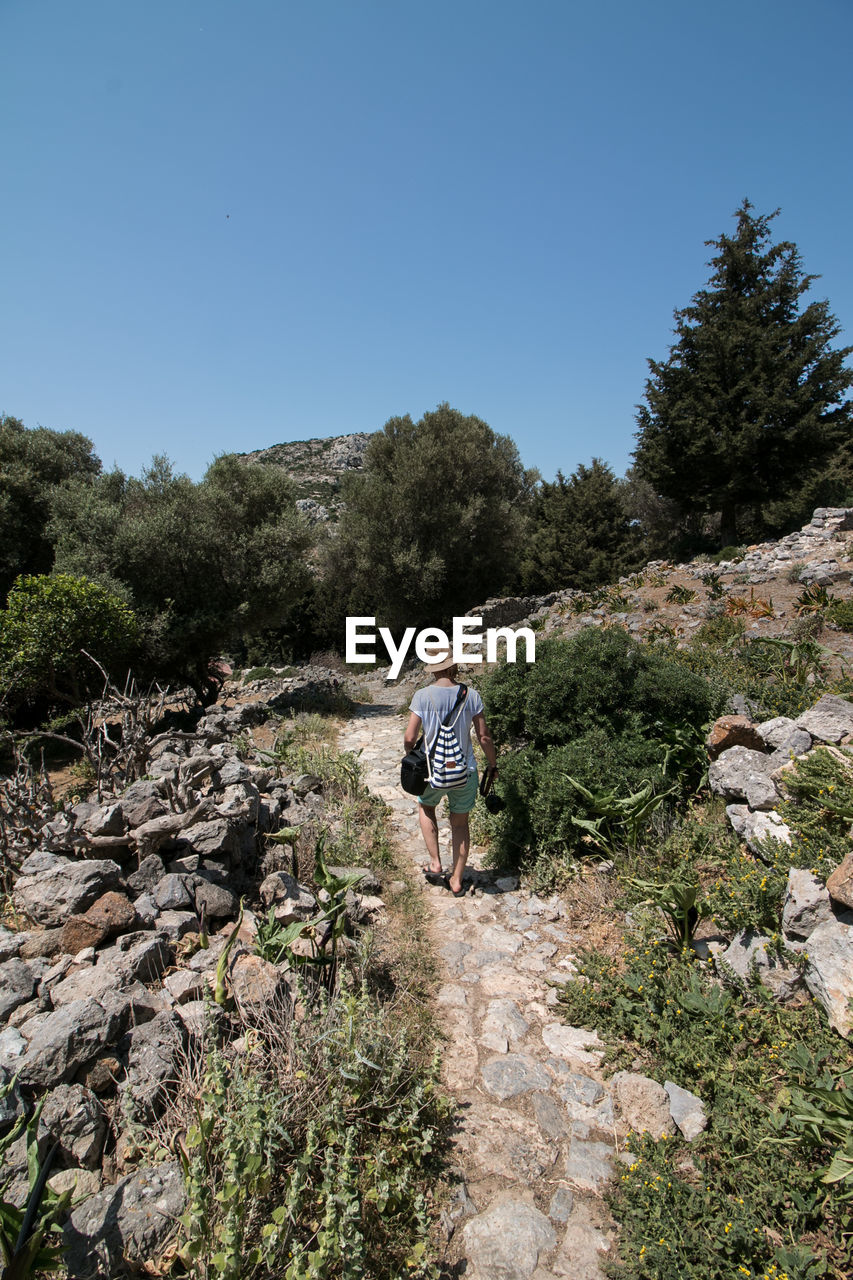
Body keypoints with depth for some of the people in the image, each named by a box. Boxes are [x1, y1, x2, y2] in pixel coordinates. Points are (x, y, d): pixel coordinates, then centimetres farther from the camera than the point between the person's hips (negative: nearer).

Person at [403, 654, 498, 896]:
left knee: (426, 808, 29)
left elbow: (410, 737, -11)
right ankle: (456, 881, 29)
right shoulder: (471, 695, -8)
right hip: (465, 772, 1)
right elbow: (484, 737, -6)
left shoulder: (422, 696, -11)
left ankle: (435, 864, 24)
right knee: (460, 823, 20)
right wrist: (493, 765, 10)